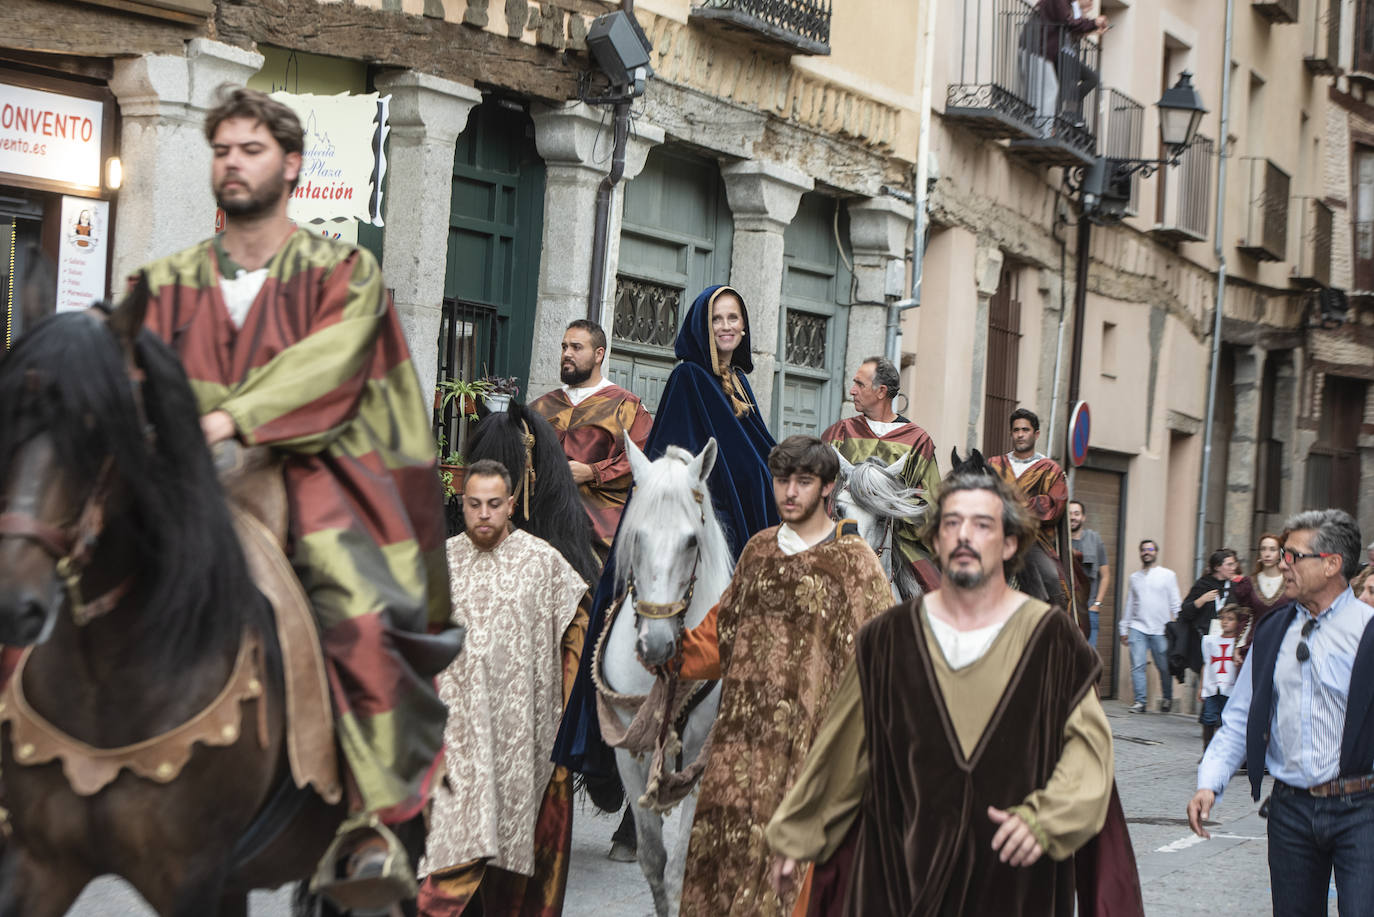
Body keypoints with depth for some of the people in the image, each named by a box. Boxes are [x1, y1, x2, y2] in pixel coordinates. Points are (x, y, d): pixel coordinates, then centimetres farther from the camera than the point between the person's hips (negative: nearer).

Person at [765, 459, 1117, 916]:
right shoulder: (889, 638, 4)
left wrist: (1045, 817, -16)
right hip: (901, 871, 1)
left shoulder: (1051, 639, -1)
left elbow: (1089, 742, -1)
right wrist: (797, 838, 13)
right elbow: (841, 750, 10)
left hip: (1013, 874, -1)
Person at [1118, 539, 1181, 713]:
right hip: (1137, 628, 2)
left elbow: (1175, 604, 4)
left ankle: (1167, 698, 21)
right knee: (1137, 666, -8)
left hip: (1161, 630, -2)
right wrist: (1124, 630, 15)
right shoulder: (1135, 577, 16)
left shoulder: (1167, 575, 6)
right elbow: (1129, 605, 19)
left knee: (1164, 668, 2)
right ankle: (1140, 701, -4)